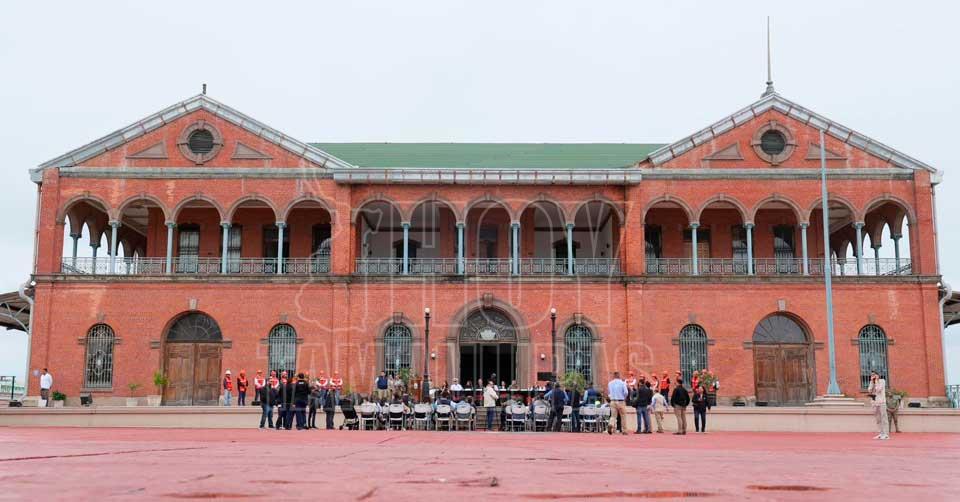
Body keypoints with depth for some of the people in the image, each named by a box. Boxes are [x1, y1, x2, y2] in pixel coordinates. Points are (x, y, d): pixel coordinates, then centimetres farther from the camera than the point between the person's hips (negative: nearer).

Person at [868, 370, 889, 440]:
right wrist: (872, 381, 0)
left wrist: (876, 380, -6)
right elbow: (869, 391, 3)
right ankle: (881, 433, 11)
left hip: (881, 402, -6)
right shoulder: (872, 382, 16)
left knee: (883, 418, -7)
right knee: (878, 419, 7)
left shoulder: (882, 381, -1)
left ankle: (886, 434, -7)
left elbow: (879, 389, -13)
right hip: (875, 402, 6)